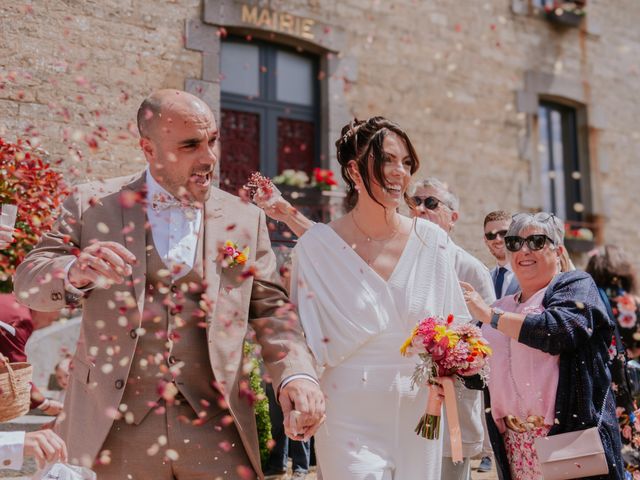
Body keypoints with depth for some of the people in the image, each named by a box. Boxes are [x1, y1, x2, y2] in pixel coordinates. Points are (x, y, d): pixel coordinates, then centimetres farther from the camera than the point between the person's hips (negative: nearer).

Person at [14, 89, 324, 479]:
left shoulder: (245, 218, 6)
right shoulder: (94, 205, 1)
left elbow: (270, 308, 7)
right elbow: (29, 281, 0)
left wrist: (297, 374, -12)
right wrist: (75, 273, -24)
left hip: (216, 430, 1)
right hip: (113, 431, 0)